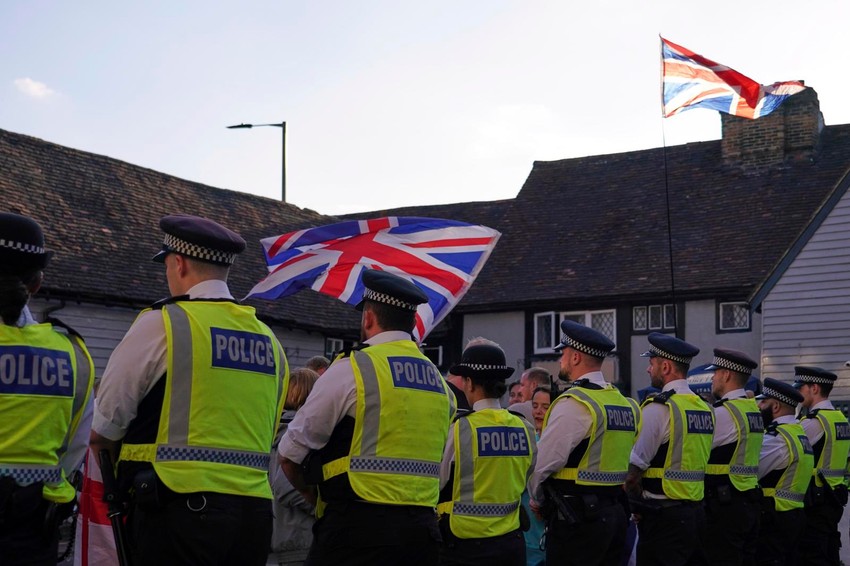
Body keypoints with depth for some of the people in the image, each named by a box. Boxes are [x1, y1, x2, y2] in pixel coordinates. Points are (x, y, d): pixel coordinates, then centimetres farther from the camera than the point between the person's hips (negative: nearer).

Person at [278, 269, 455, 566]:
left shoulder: (351, 370, -5)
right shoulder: (439, 382, 14)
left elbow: (289, 455, 1)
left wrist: (312, 492, 20)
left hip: (358, 529, -6)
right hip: (422, 529, 7)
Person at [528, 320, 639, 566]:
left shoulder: (573, 403, -14)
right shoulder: (625, 403, 11)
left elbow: (541, 463, -14)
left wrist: (537, 499, 5)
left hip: (577, 518, -8)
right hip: (616, 512, 8)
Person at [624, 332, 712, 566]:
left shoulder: (658, 408, -13)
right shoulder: (705, 409, 10)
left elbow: (634, 469, -14)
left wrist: (637, 506, 1)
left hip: (664, 518, -8)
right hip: (696, 510, 8)